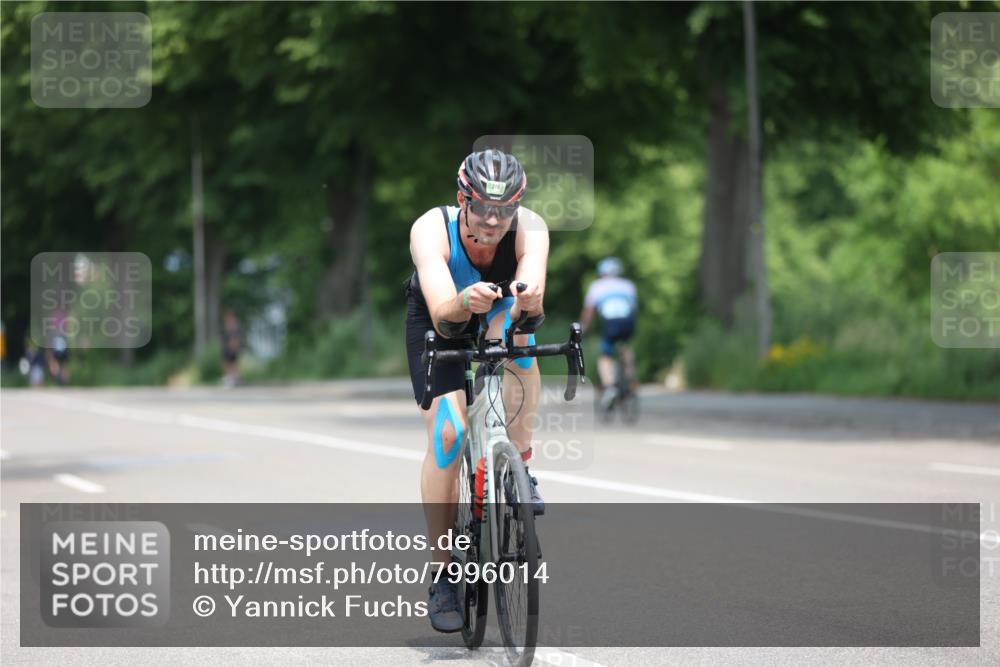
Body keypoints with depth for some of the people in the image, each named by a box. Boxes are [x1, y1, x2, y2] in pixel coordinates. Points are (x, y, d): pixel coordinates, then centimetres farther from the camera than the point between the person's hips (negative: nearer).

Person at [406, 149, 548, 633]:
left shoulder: (529, 229, -32)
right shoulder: (431, 230, -36)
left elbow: (532, 295, -49)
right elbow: (442, 314, -48)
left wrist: (529, 298, -71)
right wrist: (466, 302, -70)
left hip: (499, 316, 2)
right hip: (438, 325, -2)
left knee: (514, 320, -34)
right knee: (447, 431, -19)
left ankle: (519, 466, -19)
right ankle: (442, 573, -7)